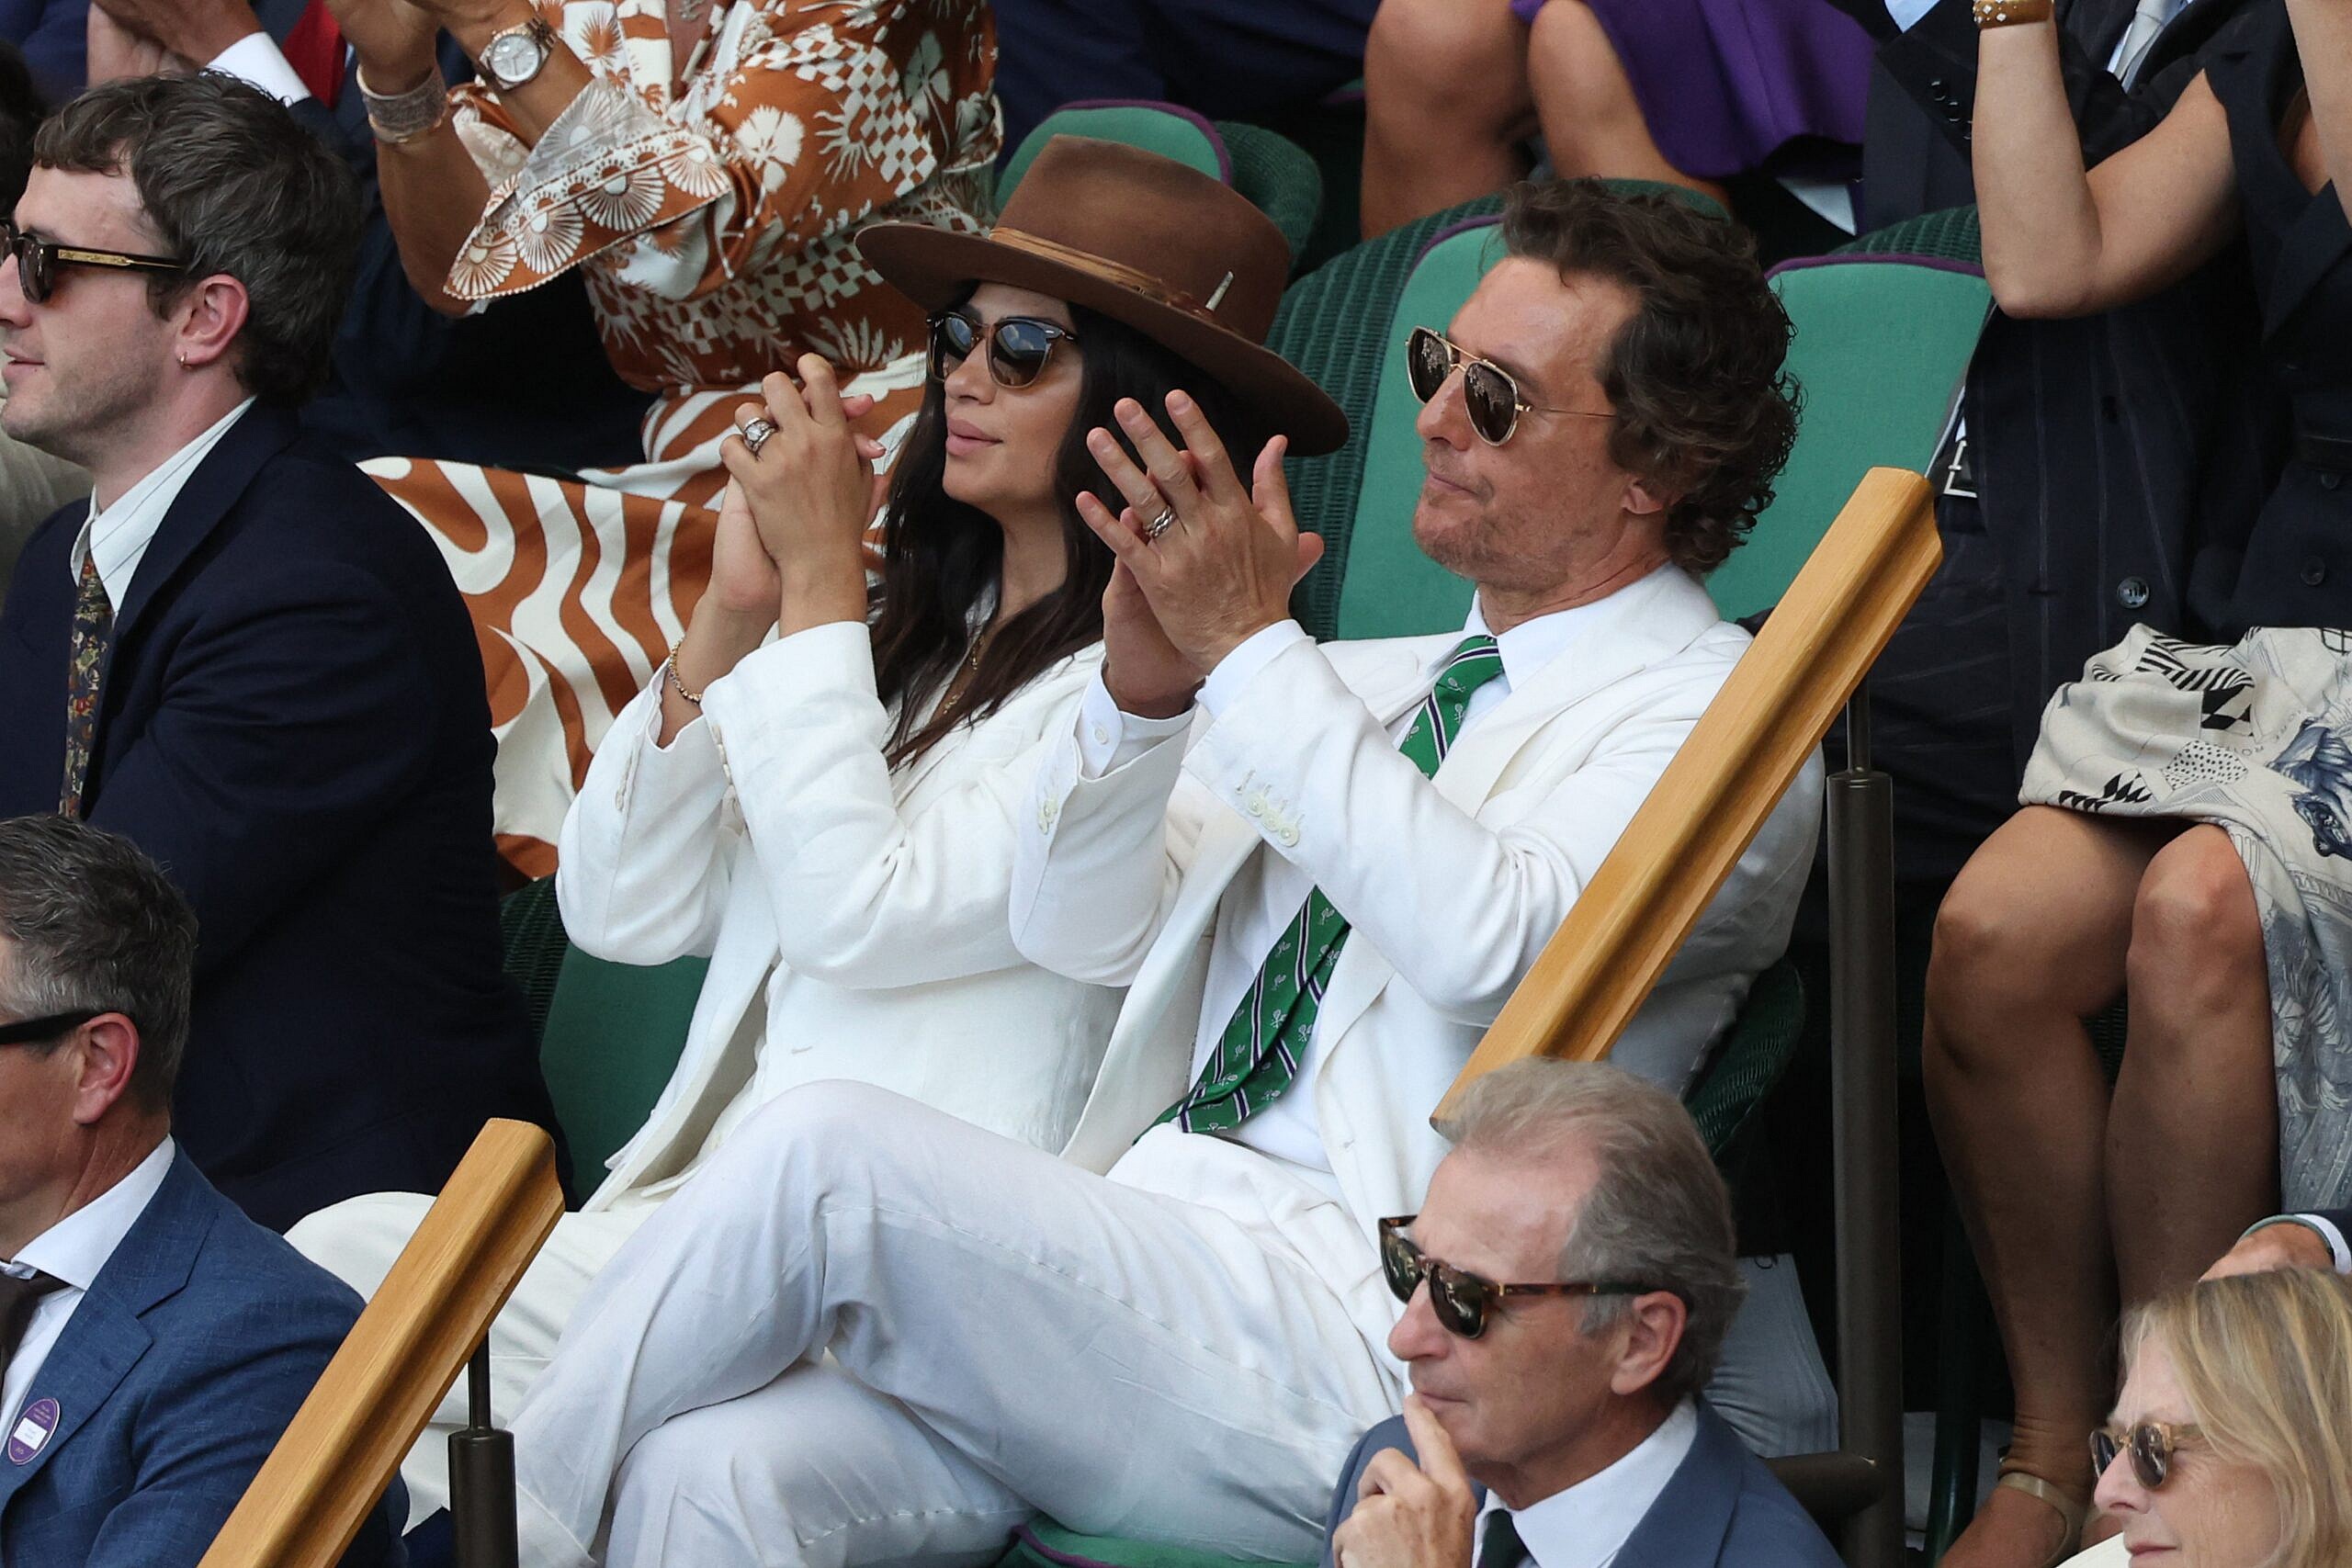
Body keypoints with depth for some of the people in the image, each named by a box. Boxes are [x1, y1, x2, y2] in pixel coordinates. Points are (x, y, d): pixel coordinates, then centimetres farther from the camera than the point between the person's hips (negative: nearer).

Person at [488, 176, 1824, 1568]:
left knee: (826, 1153, -24)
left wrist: (1252, 646, -15)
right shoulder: (1384, 685, 25)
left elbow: (1491, 945, -20)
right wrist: (1147, 681, 1)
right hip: (1135, 1268, 7)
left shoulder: (1711, 720, 1)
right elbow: (1080, 931, 21)